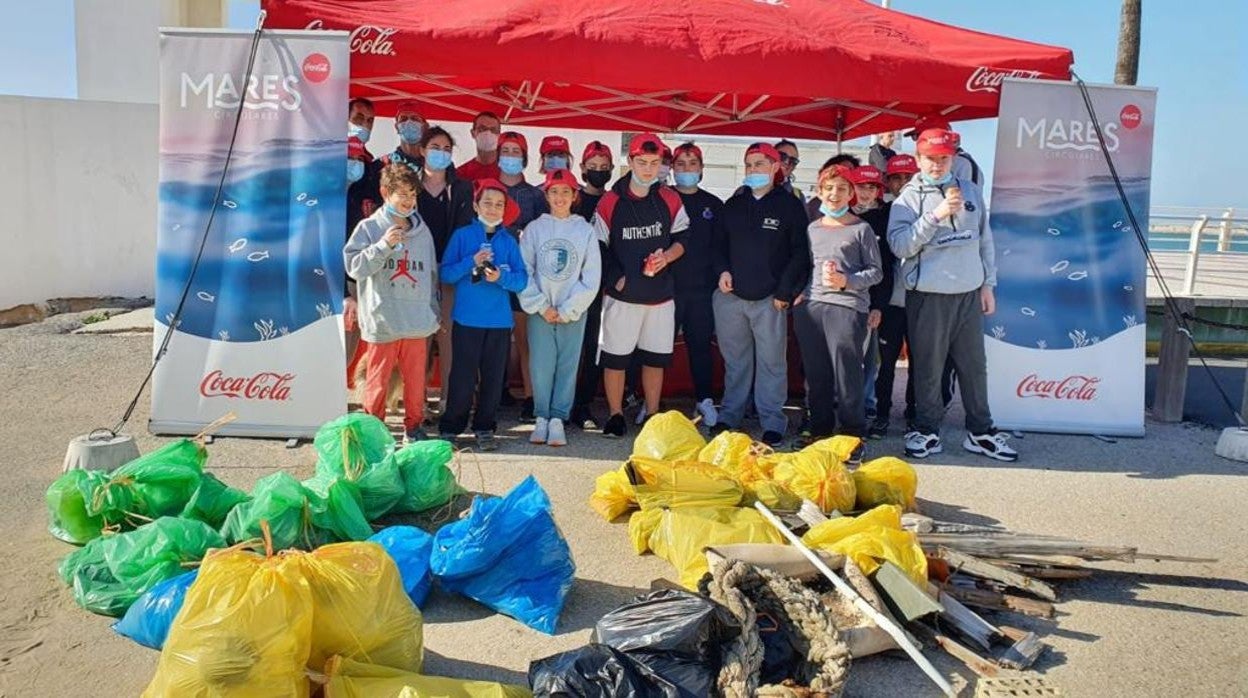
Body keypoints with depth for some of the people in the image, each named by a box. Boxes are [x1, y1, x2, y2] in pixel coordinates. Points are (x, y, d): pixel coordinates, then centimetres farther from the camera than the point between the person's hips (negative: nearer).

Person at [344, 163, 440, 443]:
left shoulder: (422, 230, 11)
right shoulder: (369, 228, 1)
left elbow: (432, 273, 16)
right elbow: (354, 267, -7)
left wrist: (434, 311, 13)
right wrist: (383, 246, -16)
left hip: (417, 320, 3)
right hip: (382, 320, -3)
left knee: (416, 377, 8)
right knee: (378, 378, 4)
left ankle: (414, 425, 22)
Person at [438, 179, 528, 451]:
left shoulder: (509, 241, 8)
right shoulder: (462, 236, 3)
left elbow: (521, 280, 3)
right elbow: (446, 274, -3)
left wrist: (501, 276, -16)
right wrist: (472, 261, -16)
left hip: (499, 320, 2)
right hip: (467, 318, -2)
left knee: (493, 375, 6)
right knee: (463, 375, -1)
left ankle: (485, 427, 19)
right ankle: (450, 427, 12)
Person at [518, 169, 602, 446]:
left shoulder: (586, 230, 3)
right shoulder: (534, 229, 4)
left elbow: (591, 278, 0)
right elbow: (524, 272, 1)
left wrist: (567, 309, -6)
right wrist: (542, 307, -6)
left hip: (573, 312, 0)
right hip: (539, 311, 0)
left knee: (567, 365, 2)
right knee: (540, 366, 0)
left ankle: (557, 419, 11)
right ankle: (541, 418, 12)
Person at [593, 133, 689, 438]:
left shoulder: (670, 199, 5)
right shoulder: (610, 202, -3)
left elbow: (682, 239, 10)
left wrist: (667, 256, -10)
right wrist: (615, 278, -7)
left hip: (661, 294, 3)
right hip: (622, 295, -2)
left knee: (656, 358, 9)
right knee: (615, 358, 2)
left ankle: (653, 416, 23)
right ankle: (616, 415, 18)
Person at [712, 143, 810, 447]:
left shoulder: (790, 205, 1)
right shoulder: (734, 204, 14)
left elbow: (800, 251, -3)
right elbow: (719, 243, 18)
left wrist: (785, 290, -8)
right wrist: (722, 270, -1)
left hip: (770, 299, -4)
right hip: (730, 296, 4)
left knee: (771, 361, 0)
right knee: (735, 359, 12)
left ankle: (772, 422, 8)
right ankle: (729, 415, 22)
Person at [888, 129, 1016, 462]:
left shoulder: (971, 191, 11)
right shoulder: (909, 198, -1)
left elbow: (985, 240, 15)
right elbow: (900, 245, -13)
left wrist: (987, 285, 11)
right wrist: (935, 215, -19)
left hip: (969, 293, 4)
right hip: (928, 296, -4)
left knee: (974, 365, 10)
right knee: (928, 367, 2)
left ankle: (980, 432, 20)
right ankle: (927, 431, 15)